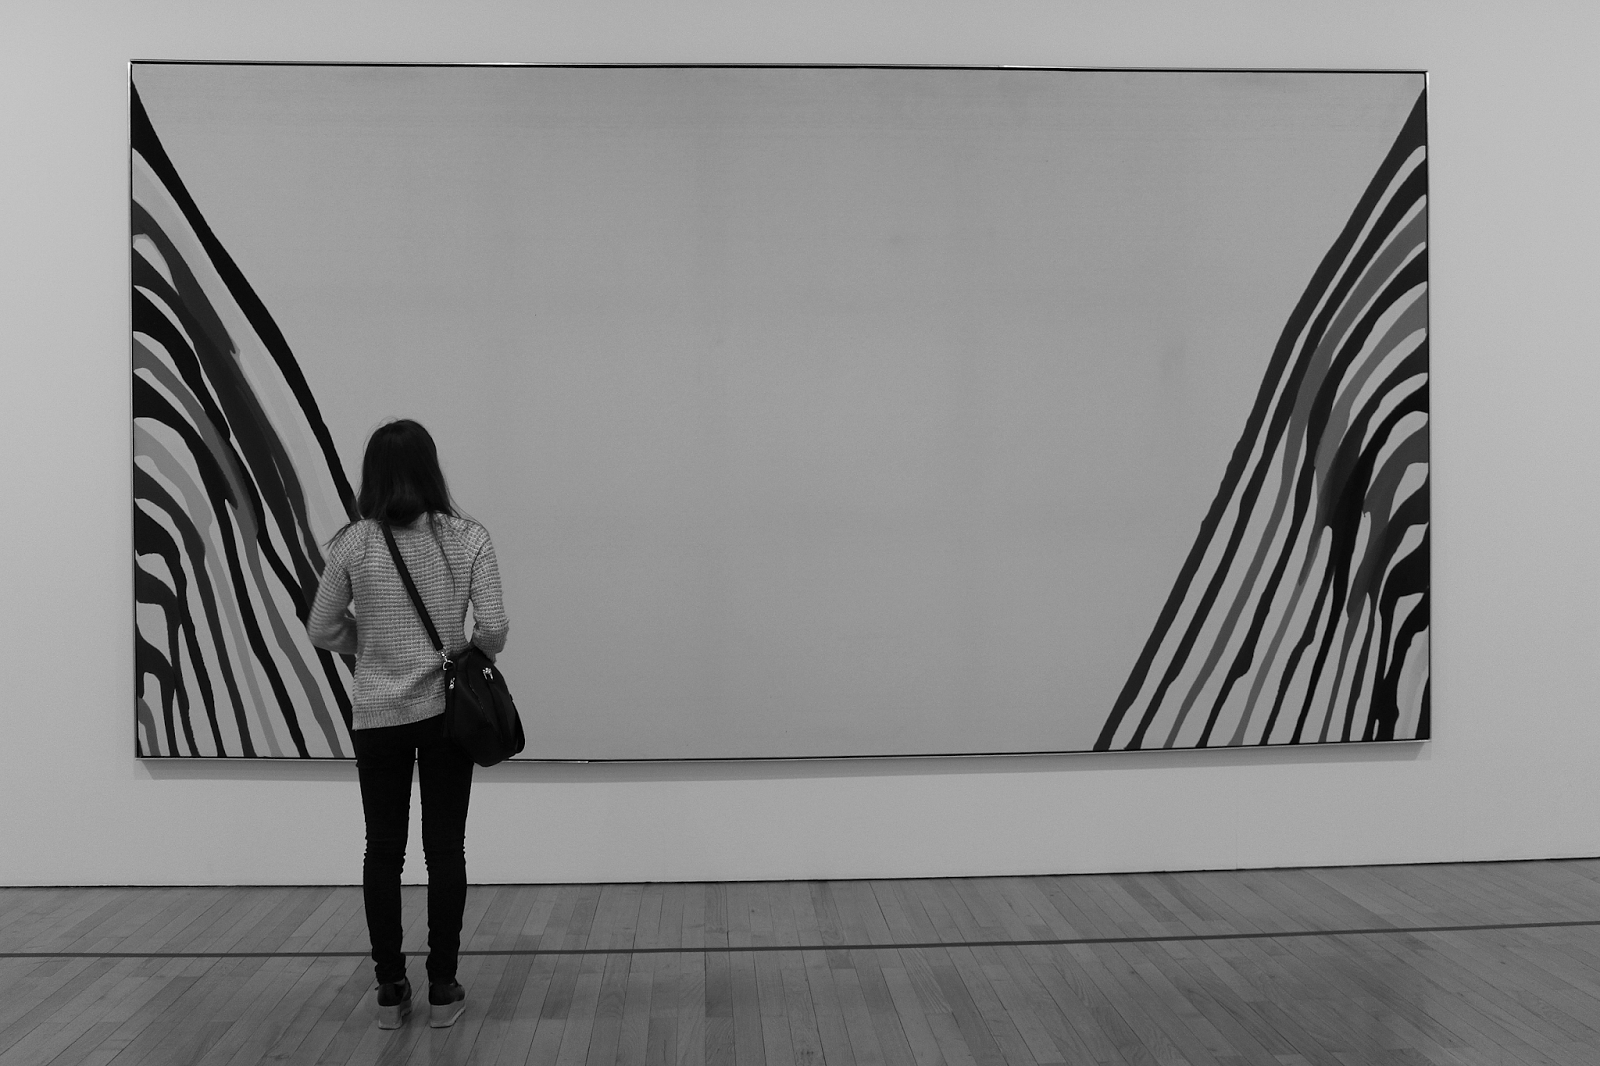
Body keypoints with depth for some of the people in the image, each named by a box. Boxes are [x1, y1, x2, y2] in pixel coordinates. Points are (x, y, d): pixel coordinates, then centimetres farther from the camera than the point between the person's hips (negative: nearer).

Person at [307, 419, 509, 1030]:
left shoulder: (353, 545, -5)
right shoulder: (466, 538, -7)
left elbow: (323, 630, 0)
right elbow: (494, 628, -9)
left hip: (375, 715, 1)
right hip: (447, 708, 0)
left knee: (383, 848, 11)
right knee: (444, 847, 9)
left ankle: (390, 990, 17)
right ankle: (442, 988, 14)